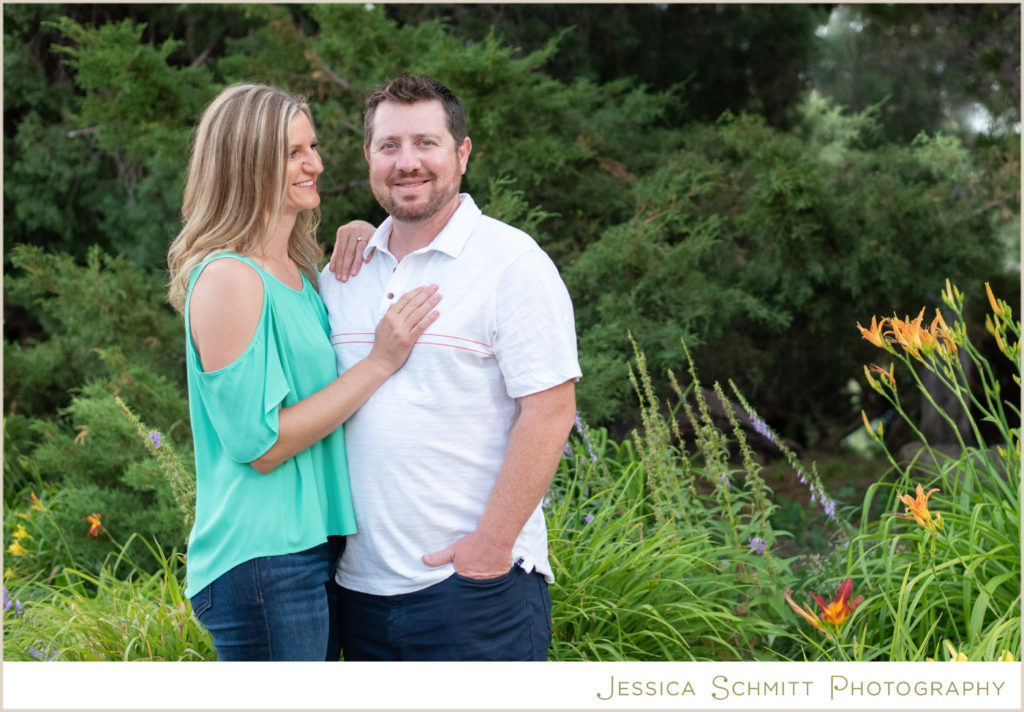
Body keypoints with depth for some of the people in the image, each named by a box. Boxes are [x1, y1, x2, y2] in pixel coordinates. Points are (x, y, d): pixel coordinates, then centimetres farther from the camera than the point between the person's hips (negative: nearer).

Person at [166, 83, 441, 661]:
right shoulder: (228, 279, -15)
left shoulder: (300, 273, 12)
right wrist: (380, 362, -15)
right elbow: (261, 444, -19)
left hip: (316, 545, 9)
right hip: (261, 563, -9)